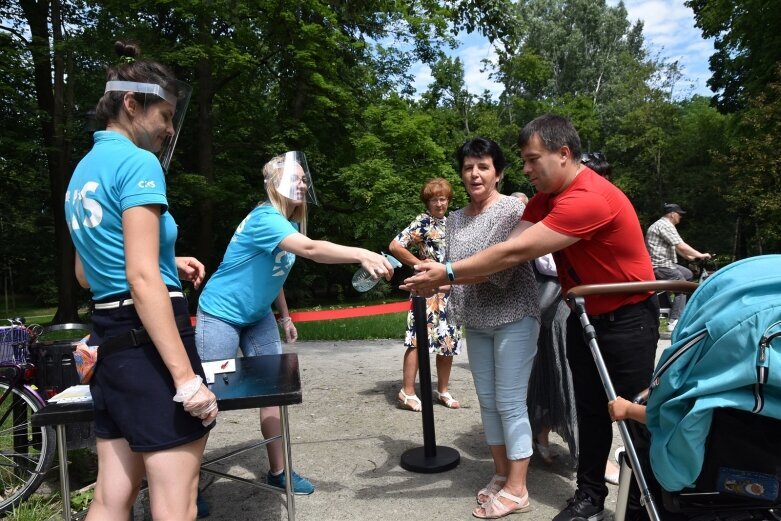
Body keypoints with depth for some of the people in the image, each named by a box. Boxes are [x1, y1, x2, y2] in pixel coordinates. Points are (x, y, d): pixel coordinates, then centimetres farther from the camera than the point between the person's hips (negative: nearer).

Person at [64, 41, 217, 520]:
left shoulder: (83, 170, 16)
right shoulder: (138, 162, -12)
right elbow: (143, 280, -21)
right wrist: (187, 377, -21)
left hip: (110, 343, 10)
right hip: (150, 344, -9)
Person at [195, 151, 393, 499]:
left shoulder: (289, 223, 2)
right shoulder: (264, 218, -26)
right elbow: (311, 249, -44)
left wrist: (285, 316, 14)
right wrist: (362, 255, -54)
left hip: (258, 317, 8)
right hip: (220, 315, -8)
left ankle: (278, 471, 17)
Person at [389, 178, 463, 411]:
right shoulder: (422, 222, -7)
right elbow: (395, 246, -16)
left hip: (451, 291, 7)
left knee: (449, 341, 9)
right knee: (418, 340, -8)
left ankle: (443, 391, 20)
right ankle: (408, 392, -1)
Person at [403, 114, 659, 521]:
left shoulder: (589, 199, -30)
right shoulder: (544, 198, 0)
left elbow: (516, 253, -31)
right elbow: (508, 251, -10)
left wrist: (448, 274, -26)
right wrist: (445, 275, -22)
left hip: (627, 318, -7)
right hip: (584, 316, 8)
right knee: (590, 409, 14)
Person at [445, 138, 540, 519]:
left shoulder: (513, 209, -10)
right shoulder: (456, 219, 10)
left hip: (513, 317, -6)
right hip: (476, 321, 7)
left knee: (510, 403, -2)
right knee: (487, 401, 12)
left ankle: (516, 490, 12)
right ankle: (501, 475, 28)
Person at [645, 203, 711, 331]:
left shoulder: (662, 224, 20)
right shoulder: (665, 225, -15)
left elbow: (676, 247, 24)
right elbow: (681, 246, -21)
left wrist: (690, 257, 19)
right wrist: (700, 255, -13)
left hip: (664, 263, 11)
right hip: (660, 266, -11)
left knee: (688, 274, 19)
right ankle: (674, 322, -11)